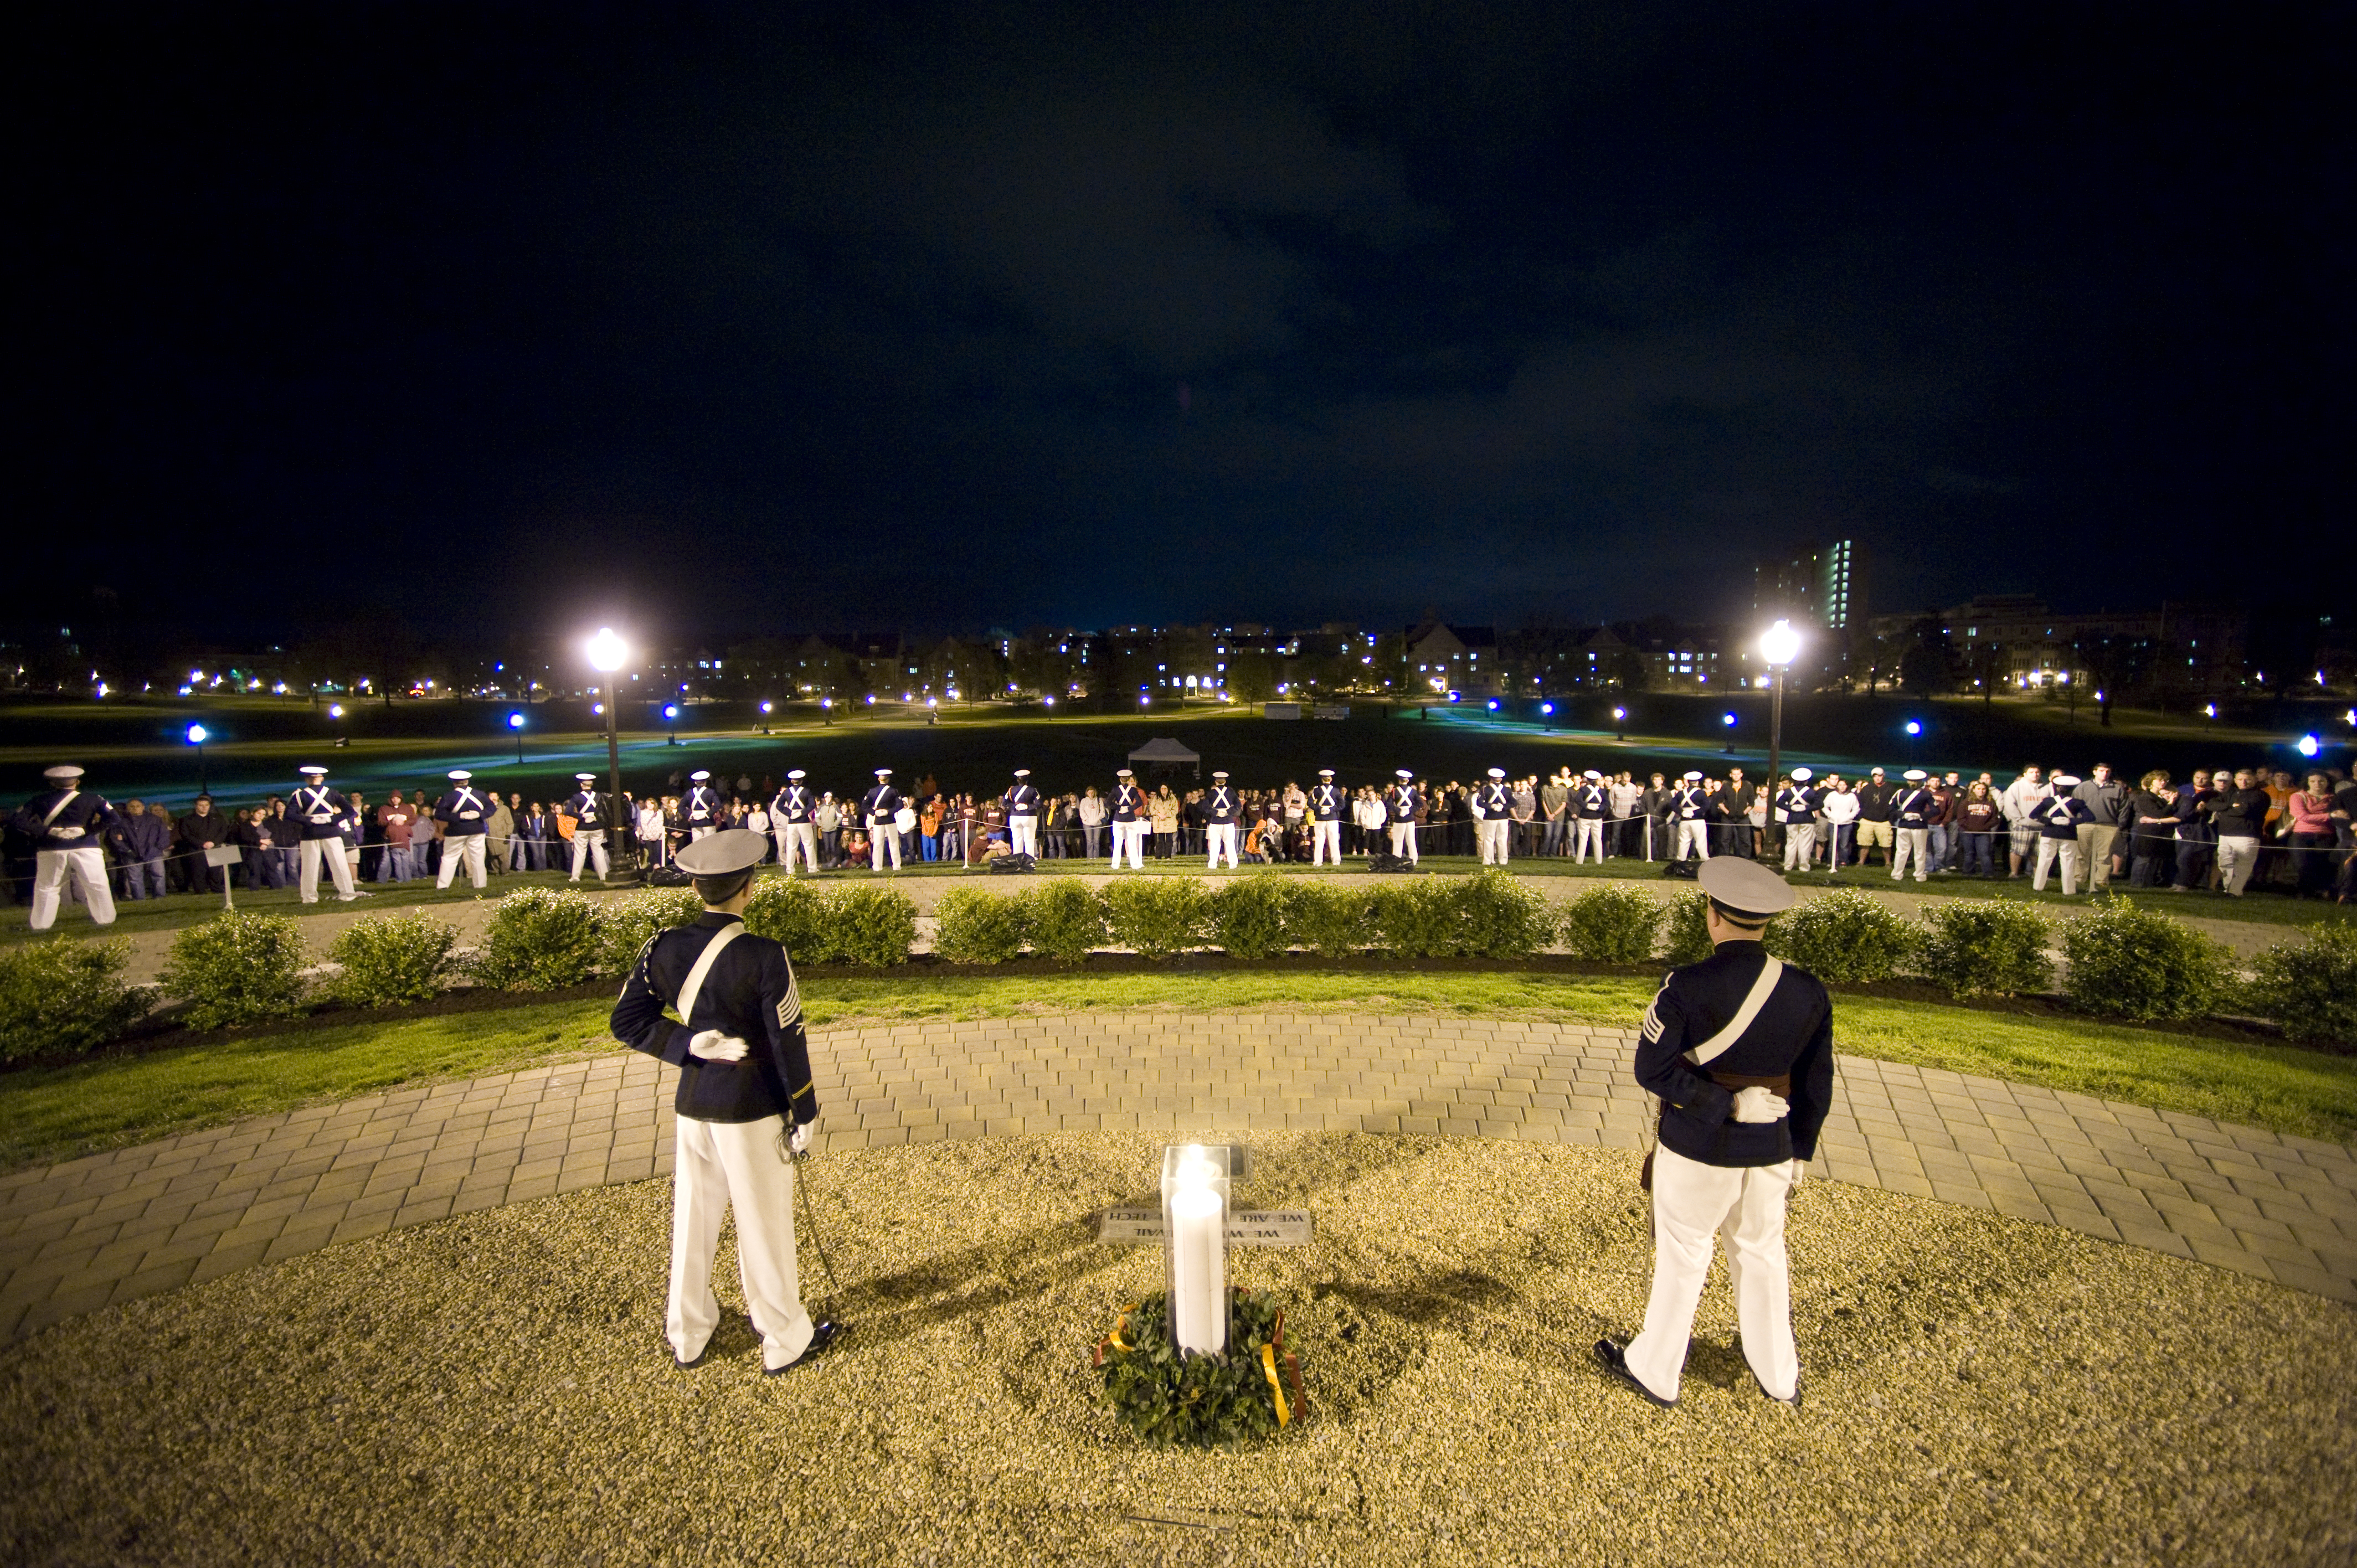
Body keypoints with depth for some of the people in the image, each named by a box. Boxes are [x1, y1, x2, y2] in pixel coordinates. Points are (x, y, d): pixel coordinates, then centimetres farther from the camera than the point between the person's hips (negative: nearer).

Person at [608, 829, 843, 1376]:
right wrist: (803, 1115, -6)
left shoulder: (664, 947, -6)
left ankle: (687, 1337, 36)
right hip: (753, 1110, -5)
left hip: (693, 1105, 5)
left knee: (693, 1219, 19)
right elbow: (788, 1042, -16)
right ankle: (785, 1341, 25)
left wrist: (690, 1044, -8)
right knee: (764, 1224, 9)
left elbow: (628, 1022, -3)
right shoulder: (764, 958, -21)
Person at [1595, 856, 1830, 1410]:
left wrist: (1718, 1103, -15)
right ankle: (1778, 1376, 41)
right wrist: (1800, 1152, 13)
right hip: (1771, 1149, 4)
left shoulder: (1686, 987, -21)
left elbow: (1651, 1070, -21)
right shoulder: (1807, 992, -8)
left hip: (1696, 1146, -4)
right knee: (1762, 1253, 23)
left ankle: (1654, 1370, 30)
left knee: (1682, 1257, 12)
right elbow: (1816, 1087, 2)